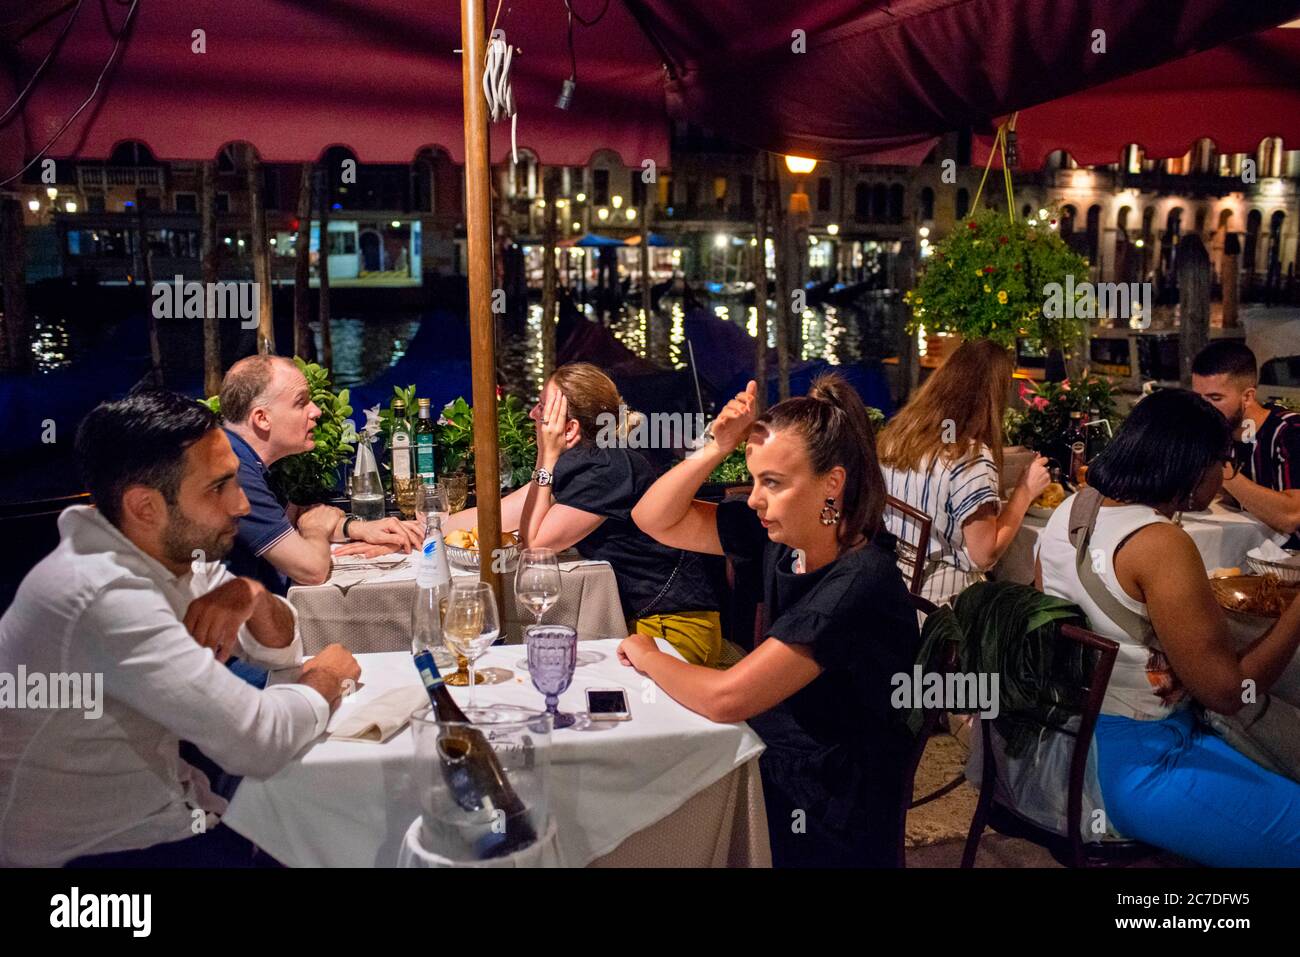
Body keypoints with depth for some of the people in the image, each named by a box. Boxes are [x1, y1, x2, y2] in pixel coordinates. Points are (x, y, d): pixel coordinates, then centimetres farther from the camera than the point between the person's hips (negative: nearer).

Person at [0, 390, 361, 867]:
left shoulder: (173, 554, -4)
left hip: (158, 816, 7)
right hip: (98, 850, -7)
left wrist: (252, 595, -15)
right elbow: (259, 741, -30)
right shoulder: (108, 597, -29)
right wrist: (324, 678, -11)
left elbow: (281, 649, 6)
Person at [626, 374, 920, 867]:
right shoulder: (781, 533, -6)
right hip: (770, 764, 6)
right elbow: (654, 518, 1)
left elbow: (724, 698, -31)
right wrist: (717, 448, -14)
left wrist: (646, 656, -13)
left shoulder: (860, 584, -28)